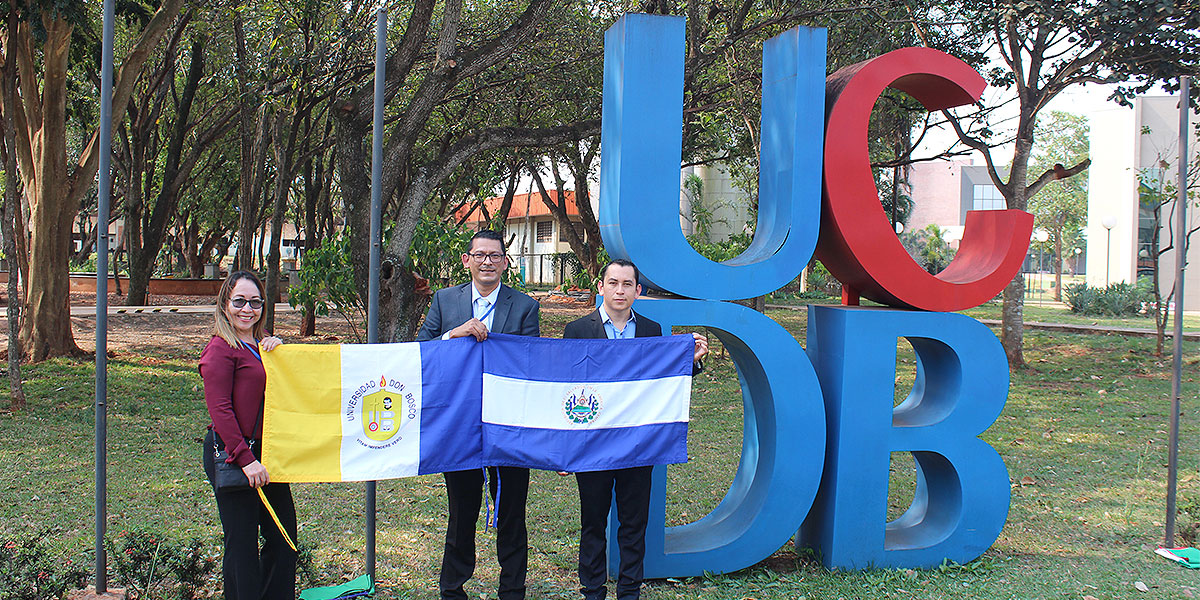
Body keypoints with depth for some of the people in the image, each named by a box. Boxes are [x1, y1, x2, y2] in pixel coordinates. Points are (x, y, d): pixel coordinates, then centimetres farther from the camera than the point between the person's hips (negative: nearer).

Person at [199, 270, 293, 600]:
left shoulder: (264, 344, 13)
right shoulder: (220, 349, -10)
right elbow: (220, 410, -16)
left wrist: (280, 351, -1)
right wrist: (245, 459, -21)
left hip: (266, 453, 8)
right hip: (232, 456, -8)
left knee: (283, 533, 13)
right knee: (242, 542, 0)